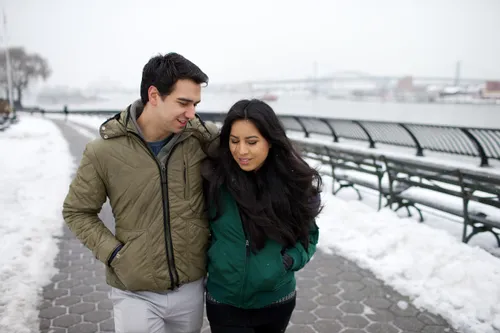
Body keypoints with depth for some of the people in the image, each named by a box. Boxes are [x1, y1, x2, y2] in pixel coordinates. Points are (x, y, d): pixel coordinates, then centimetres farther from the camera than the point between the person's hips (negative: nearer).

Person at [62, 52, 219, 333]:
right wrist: (114, 254, -10)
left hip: (192, 287, 3)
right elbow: (77, 212, -1)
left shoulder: (199, 136, -9)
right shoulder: (103, 152, -12)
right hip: (136, 293, -3)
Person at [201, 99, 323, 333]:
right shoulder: (213, 177, -15)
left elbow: (308, 234, 2)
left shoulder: (293, 181, -10)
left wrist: (289, 261, -13)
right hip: (225, 302, -2)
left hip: (277, 301, 2)